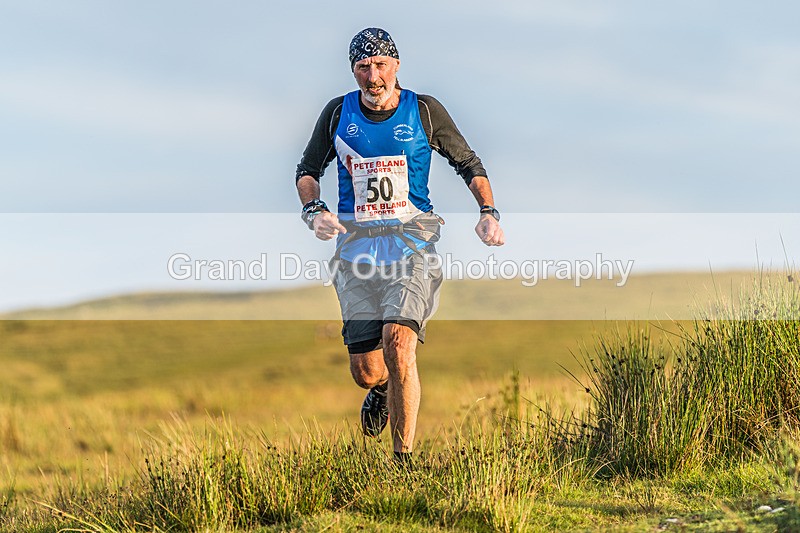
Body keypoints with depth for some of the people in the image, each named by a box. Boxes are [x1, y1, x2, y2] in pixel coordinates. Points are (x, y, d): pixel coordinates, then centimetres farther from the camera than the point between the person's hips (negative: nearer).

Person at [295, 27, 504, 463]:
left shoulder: (425, 111, 1)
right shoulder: (339, 113, 5)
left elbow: (468, 164, 12)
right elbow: (308, 169, 17)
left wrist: (488, 212, -2)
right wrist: (314, 211, -3)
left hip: (412, 237, -2)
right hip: (356, 244, 2)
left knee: (398, 339, -25)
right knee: (366, 372, -1)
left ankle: (404, 458, -15)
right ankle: (382, 389, 40)